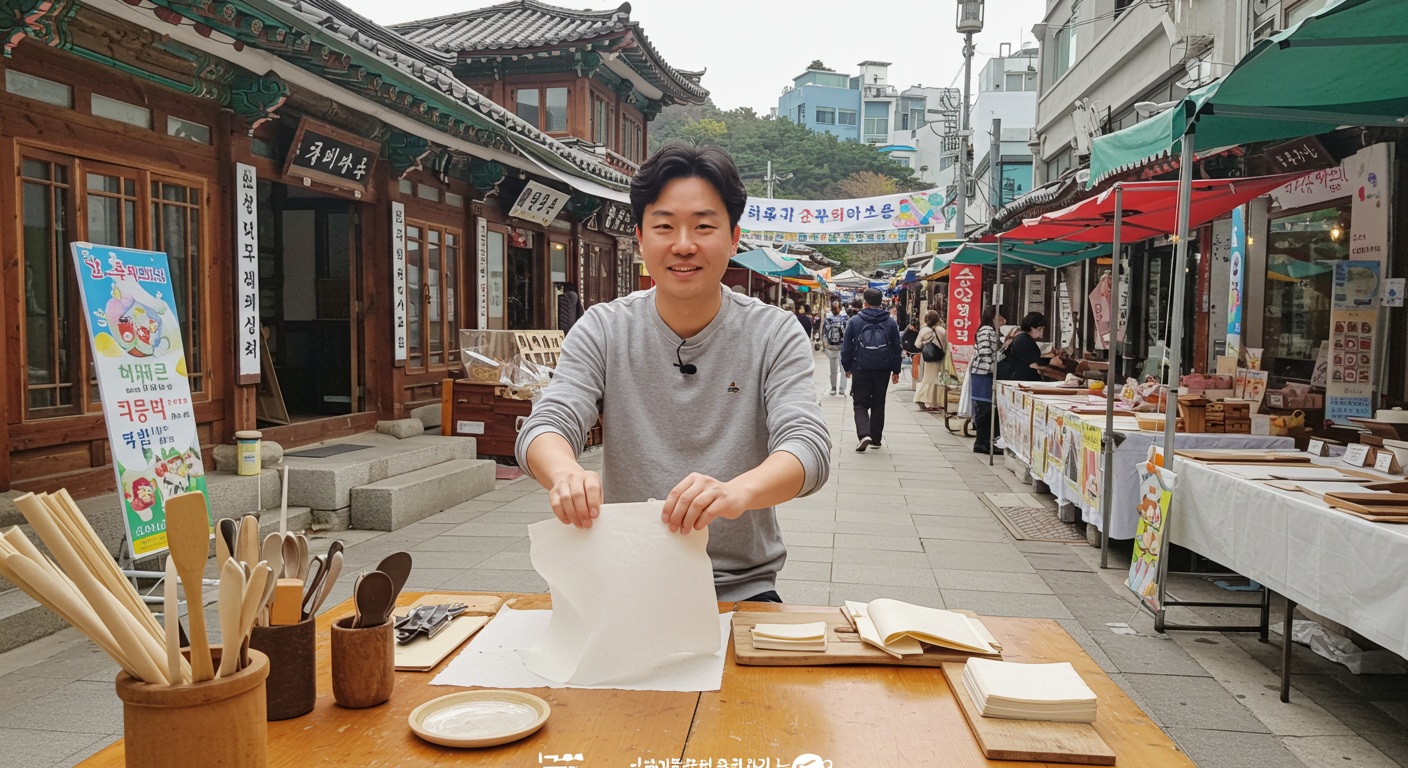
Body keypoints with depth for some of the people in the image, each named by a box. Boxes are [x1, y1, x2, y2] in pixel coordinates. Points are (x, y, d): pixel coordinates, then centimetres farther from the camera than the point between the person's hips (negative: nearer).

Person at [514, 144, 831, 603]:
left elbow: (809, 447, -16)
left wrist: (739, 490, -40)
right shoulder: (603, 330, 1)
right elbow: (545, 426, -9)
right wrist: (565, 472, -35)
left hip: (741, 588, 0)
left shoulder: (774, 334, -3)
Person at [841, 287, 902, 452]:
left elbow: (847, 347, 0)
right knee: (878, 404, 13)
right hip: (883, 370, 2)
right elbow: (896, 347, 8)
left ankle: (864, 434, -19)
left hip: (861, 370, -2)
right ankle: (876, 439, 16)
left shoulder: (855, 321, -3)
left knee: (860, 403, 2)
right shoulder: (890, 322, 4)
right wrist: (896, 371, 14)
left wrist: (847, 367, 11)